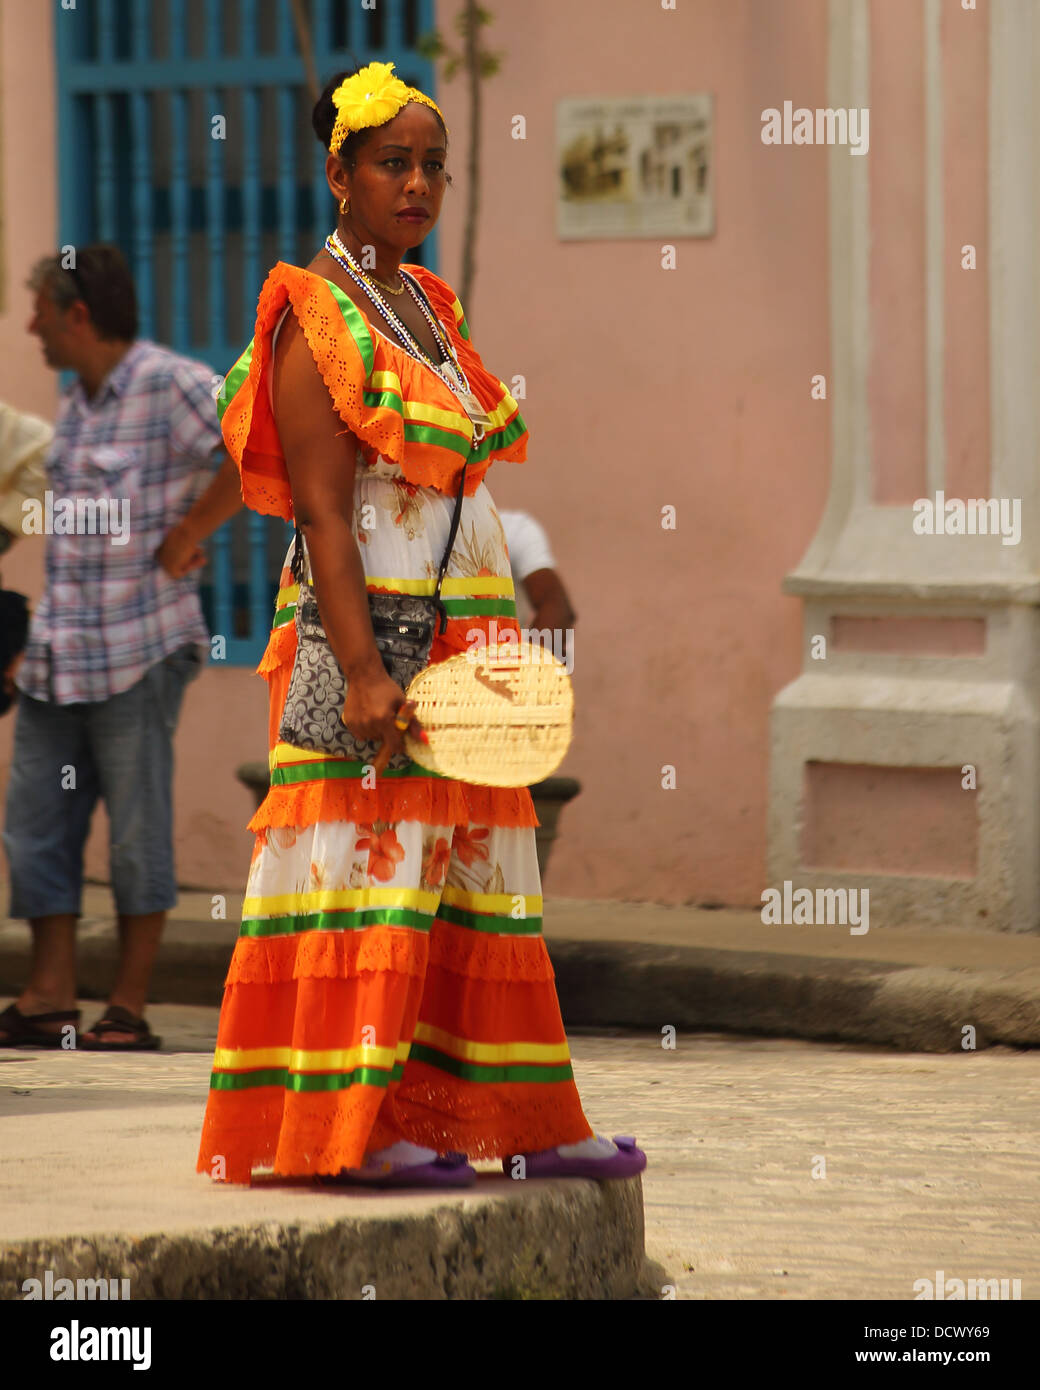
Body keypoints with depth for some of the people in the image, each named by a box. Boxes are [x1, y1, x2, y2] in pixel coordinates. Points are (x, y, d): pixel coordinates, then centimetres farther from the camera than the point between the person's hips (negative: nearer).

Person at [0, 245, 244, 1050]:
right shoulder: (77, 402, 15)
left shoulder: (172, 386, -11)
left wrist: (184, 537, -17)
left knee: (137, 832, -1)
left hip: (140, 651, -8)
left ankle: (130, 1009, 4)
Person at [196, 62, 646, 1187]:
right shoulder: (318, 324, -10)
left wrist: (498, 648, 19)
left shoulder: (427, 305, 16)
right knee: (370, 870, -9)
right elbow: (322, 512, -17)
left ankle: (520, 1123, 13)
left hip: (462, 633, 9)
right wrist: (361, 670, -24)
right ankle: (351, 1127, -7)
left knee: (471, 876, 10)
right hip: (370, 626, -9)